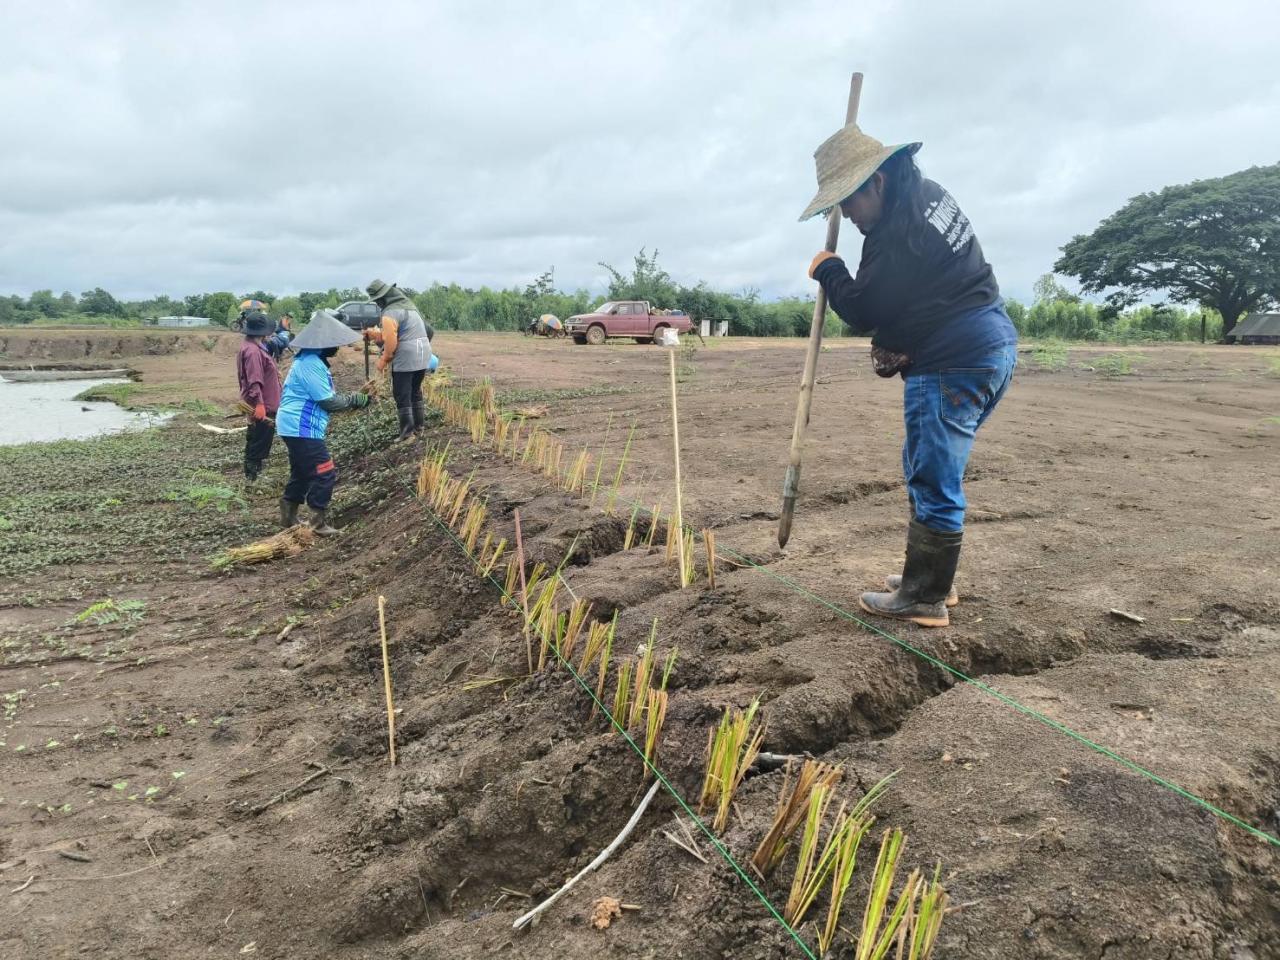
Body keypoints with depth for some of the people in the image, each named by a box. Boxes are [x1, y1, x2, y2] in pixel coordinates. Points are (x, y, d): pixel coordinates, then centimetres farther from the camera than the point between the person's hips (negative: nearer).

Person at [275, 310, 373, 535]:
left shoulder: (310, 360, 15)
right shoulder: (311, 364, -20)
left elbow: (325, 396, 19)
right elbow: (327, 401, -19)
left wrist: (352, 399, 8)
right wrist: (355, 400, -6)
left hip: (296, 427, 11)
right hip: (302, 428, -11)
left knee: (302, 473, 20)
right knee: (324, 474, -7)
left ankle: (288, 516, 31)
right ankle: (318, 523, -1)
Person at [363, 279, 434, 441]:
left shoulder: (390, 314, -16)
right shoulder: (407, 304, 13)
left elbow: (391, 343, -20)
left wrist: (383, 360, -4)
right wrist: (378, 334, 15)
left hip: (405, 358, -8)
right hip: (423, 354, 9)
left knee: (402, 394, 1)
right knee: (415, 390, 20)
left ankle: (407, 430, 3)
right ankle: (419, 424, 26)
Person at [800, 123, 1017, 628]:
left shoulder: (896, 230, -19)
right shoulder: (927, 193, 14)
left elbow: (864, 311, -10)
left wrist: (828, 270, 5)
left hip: (953, 365, -11)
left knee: (933, 482, -4)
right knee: (927, 469, 19)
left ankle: (923, 599, 5)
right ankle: (933, 577, 28)